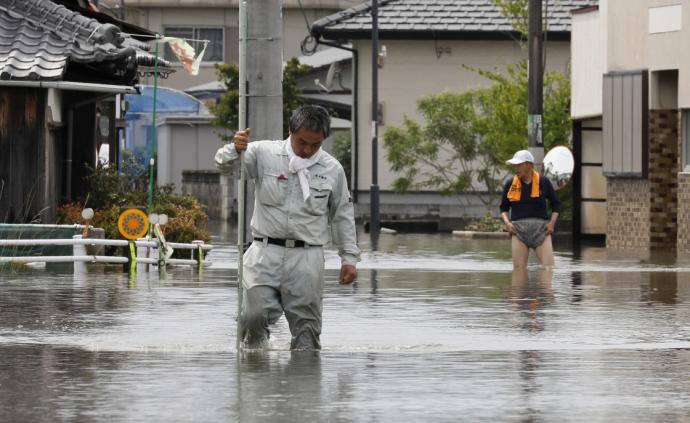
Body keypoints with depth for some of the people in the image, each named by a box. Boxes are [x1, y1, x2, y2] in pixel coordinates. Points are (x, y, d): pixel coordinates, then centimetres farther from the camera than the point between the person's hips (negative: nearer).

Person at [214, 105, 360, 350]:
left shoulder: (332, 169, 7)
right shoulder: (264, 153, 2)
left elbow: (343, 215, 15)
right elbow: (224, 163, -3)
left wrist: (349, 258, 12)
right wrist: (235, 149, -27)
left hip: (307, 256, 1)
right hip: (266, 251, -1)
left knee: (306, 325, -1)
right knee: (254, 315, -14)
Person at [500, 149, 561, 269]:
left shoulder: (543, 182, 4)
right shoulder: (510, 184, 6)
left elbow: (556, 204, 14)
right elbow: (504, 208, 17)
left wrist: (552, 222, -1)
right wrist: (507, 222, -3)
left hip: (540, 228, -1)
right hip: (518, 229, 1)